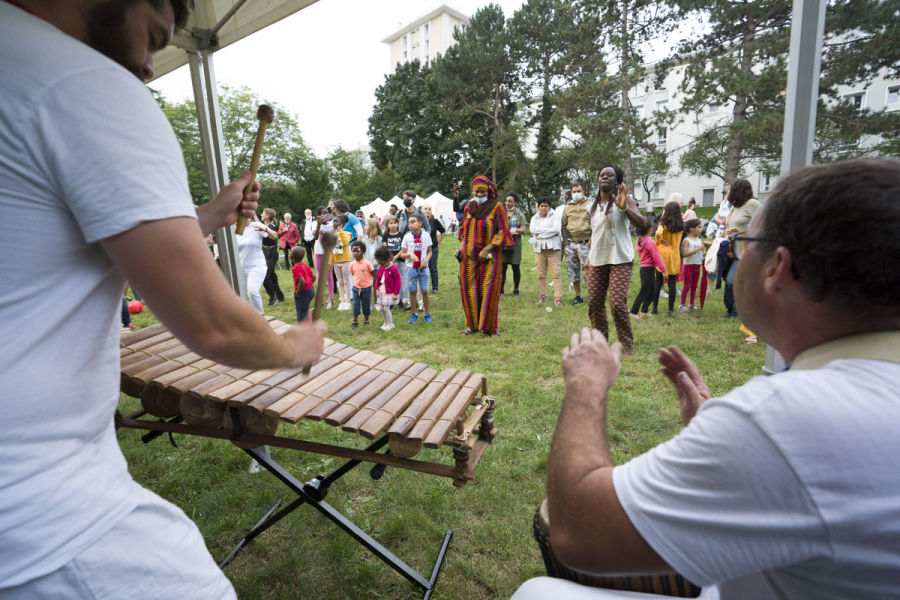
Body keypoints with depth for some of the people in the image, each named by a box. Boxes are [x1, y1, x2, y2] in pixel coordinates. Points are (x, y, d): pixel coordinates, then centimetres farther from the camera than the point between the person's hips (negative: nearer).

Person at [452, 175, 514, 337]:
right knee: (469, 290, 5)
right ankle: (472, 324, 19)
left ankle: (490, 327, 9)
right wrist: (462, 245, 7)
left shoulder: (496, 207, -4)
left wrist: (487, 249, -16)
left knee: (488, 291, -4)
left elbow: (502, 231, -8)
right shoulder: (468, 207, 10)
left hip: (489, 256, -4)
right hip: (469, 255, 5)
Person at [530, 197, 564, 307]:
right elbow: (533, 230, -5)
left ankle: (558, 298, -8)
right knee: (541, 274, 4)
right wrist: (550, 230, -7)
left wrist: (541, 234, -8)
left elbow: (556, 229, -10)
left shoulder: (554, 216, 7)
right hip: (539, 249, 3)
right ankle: (542, 296, 13)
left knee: (556, 273, -8)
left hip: (553, 248, -3)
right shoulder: (535, 218, 14)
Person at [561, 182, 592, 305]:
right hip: (570, 243, 4)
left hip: (585, 243, -4)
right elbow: (563, 225, 13)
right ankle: (578, 296, 17)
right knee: (573, 270, 7)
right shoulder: (567, 207, 10)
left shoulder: (589, 206, 2)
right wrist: (565, 241, 4)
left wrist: (591, 241, -9)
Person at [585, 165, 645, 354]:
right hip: (598, 260, 6)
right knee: (594, 302, 4)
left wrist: (624, 207, -32)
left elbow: (640, 222, -17)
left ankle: (627, 343, 5)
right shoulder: (594, 205, 15)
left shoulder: (624, 198, -2)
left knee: (617, 302, -13)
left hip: (620, 260, -6)